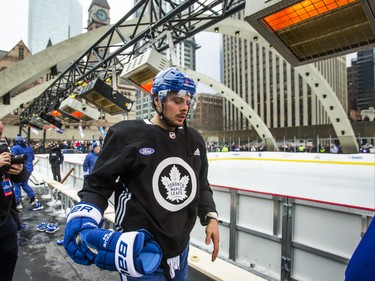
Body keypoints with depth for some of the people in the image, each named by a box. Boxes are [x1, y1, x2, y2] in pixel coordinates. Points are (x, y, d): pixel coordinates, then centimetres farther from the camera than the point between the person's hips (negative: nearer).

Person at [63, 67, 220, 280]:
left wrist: (210, 216, 2)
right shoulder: (127, 134, -15)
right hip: (139, 253, -5)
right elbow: (98, 185, -8)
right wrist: (83, 219, -22)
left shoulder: (194, 140, 2)